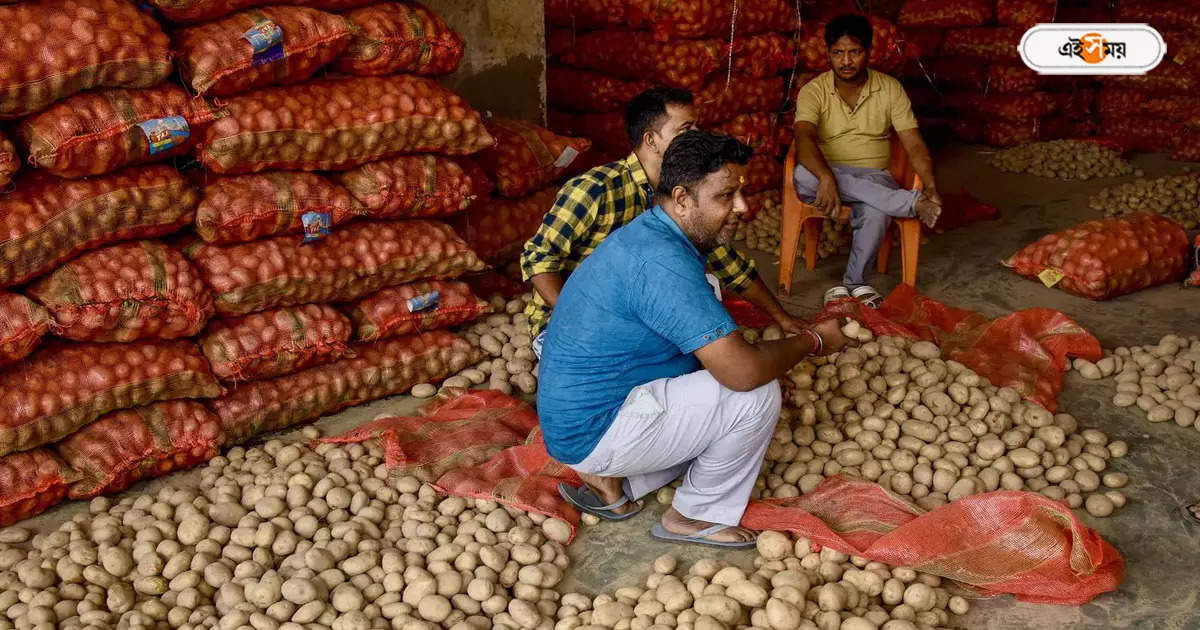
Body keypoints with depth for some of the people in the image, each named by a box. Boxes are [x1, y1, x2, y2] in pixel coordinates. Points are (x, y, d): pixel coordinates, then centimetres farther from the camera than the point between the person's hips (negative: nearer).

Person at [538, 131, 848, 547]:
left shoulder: (648, 234, 6)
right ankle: (697, 516, 6)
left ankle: (610, 478, 12)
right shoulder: (662, 262, -27)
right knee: (756, 397, -16)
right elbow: (742, 371, -30)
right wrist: (813, 341, -11)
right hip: (597, 432, -10)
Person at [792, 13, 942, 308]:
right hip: (827, 175, 0)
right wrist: (827, 178, -44)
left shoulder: (890, 88, 1)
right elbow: (804, 139, -24)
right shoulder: (813, 91, -5)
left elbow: (914, 144, -4)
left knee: (876, 213, -37)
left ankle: (853, 282, -14)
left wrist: (931, 186, -22)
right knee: (802, 176, -37)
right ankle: (912, 202, -34)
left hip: (874, 178, 0)